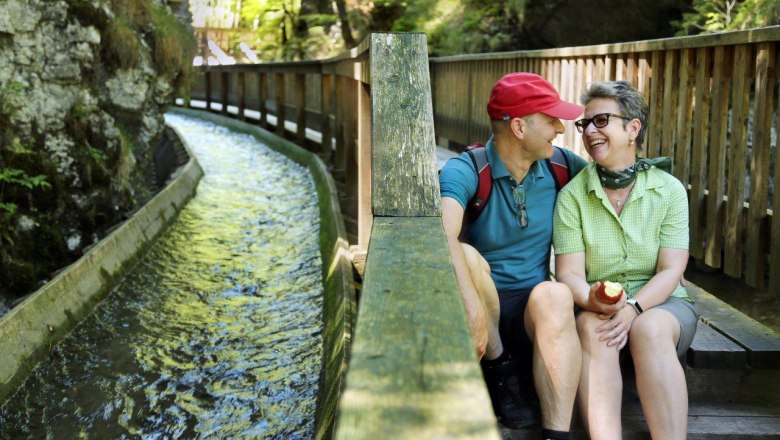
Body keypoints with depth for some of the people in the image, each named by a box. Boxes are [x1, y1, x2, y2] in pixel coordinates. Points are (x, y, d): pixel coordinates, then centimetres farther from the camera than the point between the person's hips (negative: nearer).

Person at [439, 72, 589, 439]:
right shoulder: (465, 171, -15)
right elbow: (441, 237, -33)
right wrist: (473, 310, -45)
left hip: (534, 311, 2)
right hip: (483, 303, -2)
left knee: (554, 295, -32)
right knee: (464, 257, -33)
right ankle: (499, 372, -12)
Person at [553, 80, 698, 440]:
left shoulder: (669, 190, -1)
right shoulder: (572, 195, -1)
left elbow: (671, 270, -7)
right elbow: (569, 273, -7)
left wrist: (633, 308, -26)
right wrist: (593, 301, -30)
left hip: (660, 304, 0)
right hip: (596, 307, 0)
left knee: (649, 329, -34)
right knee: (591, 327, -34)